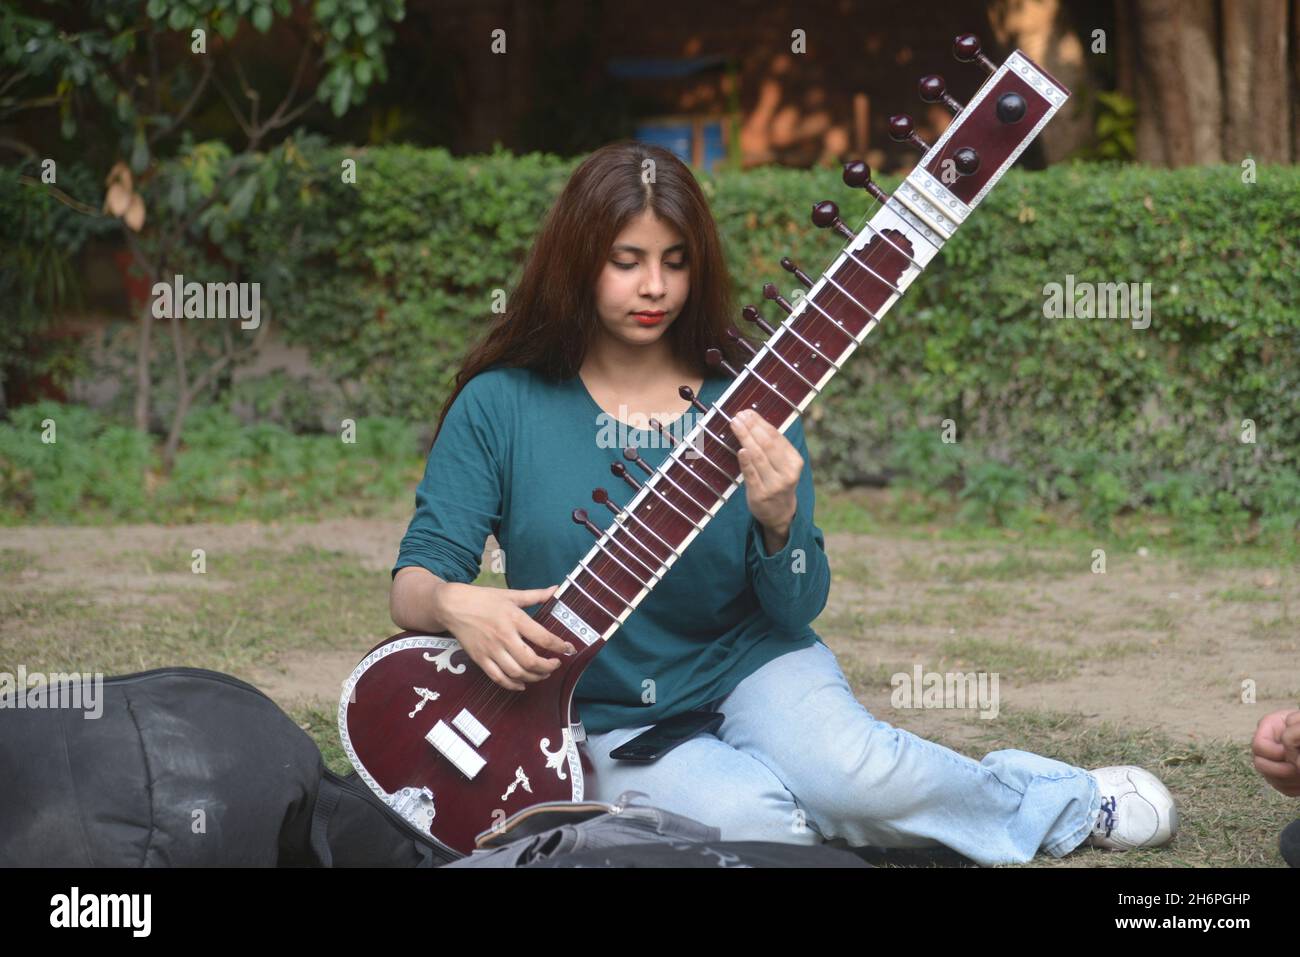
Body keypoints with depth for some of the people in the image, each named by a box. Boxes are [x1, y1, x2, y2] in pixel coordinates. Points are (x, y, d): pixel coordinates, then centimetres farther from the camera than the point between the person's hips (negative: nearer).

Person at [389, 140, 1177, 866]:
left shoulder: (747, 407, -5)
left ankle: (1074, 801, -3)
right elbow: (414, 581, -7)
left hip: (749, 664, 1)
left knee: (844, 769, -31)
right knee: (753, 814, -32)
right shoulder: (499, 406, -8)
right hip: (608, 721, -1)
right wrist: (455, 605, -32)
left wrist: (779, 522, -27)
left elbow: (798, 609, -5)